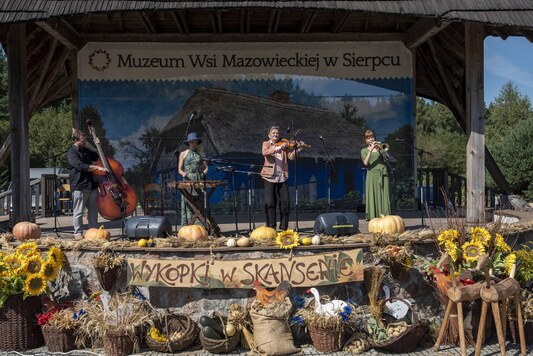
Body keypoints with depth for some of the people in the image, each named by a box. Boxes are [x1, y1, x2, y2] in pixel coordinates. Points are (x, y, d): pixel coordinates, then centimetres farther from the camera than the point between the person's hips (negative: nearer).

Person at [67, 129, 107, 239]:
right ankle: (78, 233, 10)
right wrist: (97, 167, -24)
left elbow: (98, 157, 30)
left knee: (93, 210, 12)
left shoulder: (86, 150, 15)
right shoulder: (71, 153, -9)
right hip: (79, 187, -7)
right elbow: (80, 166, -21)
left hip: (92, 185, 8)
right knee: (78, 212, 1)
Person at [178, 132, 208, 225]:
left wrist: (204, 172, -8)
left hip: (199, 182, 2)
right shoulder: (183, 154, 8)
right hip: (188, 181, -2)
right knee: (188, 204, -6)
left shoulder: (200, 154, 14)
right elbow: (179, 169, 6)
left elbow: (206, 167, 14)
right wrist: (183, 173, -15)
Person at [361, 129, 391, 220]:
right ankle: (373, 219, -10)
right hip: (372, 174, -2)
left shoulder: (379, 147, 18)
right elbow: (366, 163, -6)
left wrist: (380, 150, -8)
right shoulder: (364, 150, 13)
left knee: (384, 197, -4)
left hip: (383, 174, 2)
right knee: (373, 198, -9)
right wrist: (371, 150, -12)